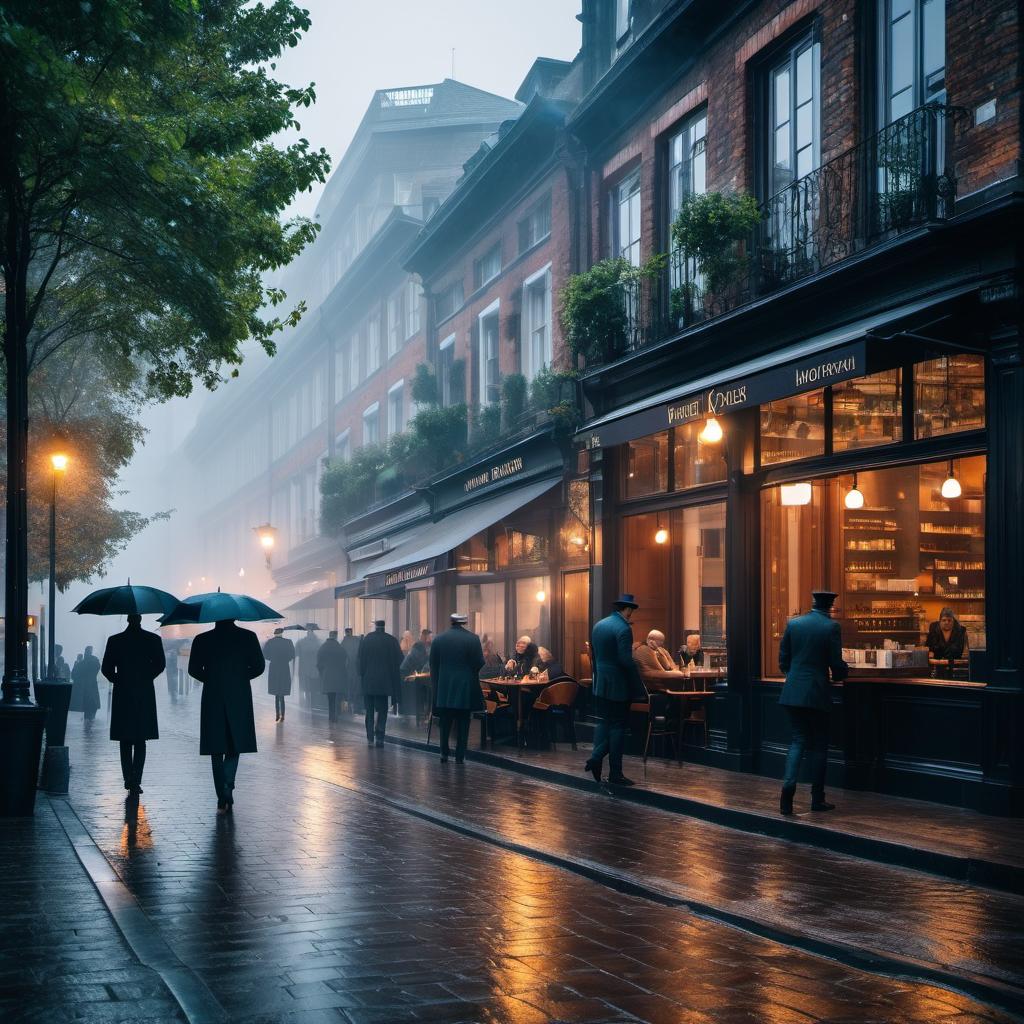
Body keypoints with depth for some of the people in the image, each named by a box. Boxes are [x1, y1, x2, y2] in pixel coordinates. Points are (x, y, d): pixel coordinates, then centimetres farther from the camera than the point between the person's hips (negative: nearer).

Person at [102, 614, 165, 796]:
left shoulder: (114, 640, -1)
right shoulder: (153, 639, -3)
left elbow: (106, 669, -2)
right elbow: (159, 665, -5)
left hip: (122, 695, 0)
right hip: (145, 695, 0)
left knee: (125, 741, 13)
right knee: (140, 740, 4)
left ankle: (129, 779, 12)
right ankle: (135, 781, -9)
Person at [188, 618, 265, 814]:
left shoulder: (201, 640, -2)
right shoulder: (248, 637, -2)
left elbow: (194, 670, 1)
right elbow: (259, 666, -1)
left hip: (213, 700, 0)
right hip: (239, 698, 0)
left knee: (217, 750, 7)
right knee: (234, 746, 13)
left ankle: (223, 800, 4)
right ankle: (227, 787, -10)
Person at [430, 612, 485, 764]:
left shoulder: (439, 639, 0)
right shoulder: (472, 639, -8)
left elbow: (433, 664, 3)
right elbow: (479, 663, -9)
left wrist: (435, 683, 13)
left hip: (444, 687, 2)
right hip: (466, 687, -2)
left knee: (445, 723, 13)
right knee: (463, 723, 5)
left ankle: (444, 753, 13)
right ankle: (460, 756, 3)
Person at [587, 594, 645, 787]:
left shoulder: (598, 625, 8)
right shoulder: (623, 628, -17)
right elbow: (627, 661, -22)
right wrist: (639, 689, -18)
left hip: (600, 685, 7)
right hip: (618, 685, -7)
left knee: (604, 721, 18)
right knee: (618, 726, 1)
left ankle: (596, 757, 0)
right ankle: (615, 773, 5)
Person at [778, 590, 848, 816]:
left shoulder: (793, 623, 5)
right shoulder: (831, 627, -8)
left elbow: (783, 658, 9)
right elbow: (836, 663, -8)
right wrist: (839, 676, 14)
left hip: (793, 692, 4)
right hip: (817, 693, -4)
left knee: (798, 740, 12)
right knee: (818, 744, 9)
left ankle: (788, 785, -11)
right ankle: (817, 799, 13)